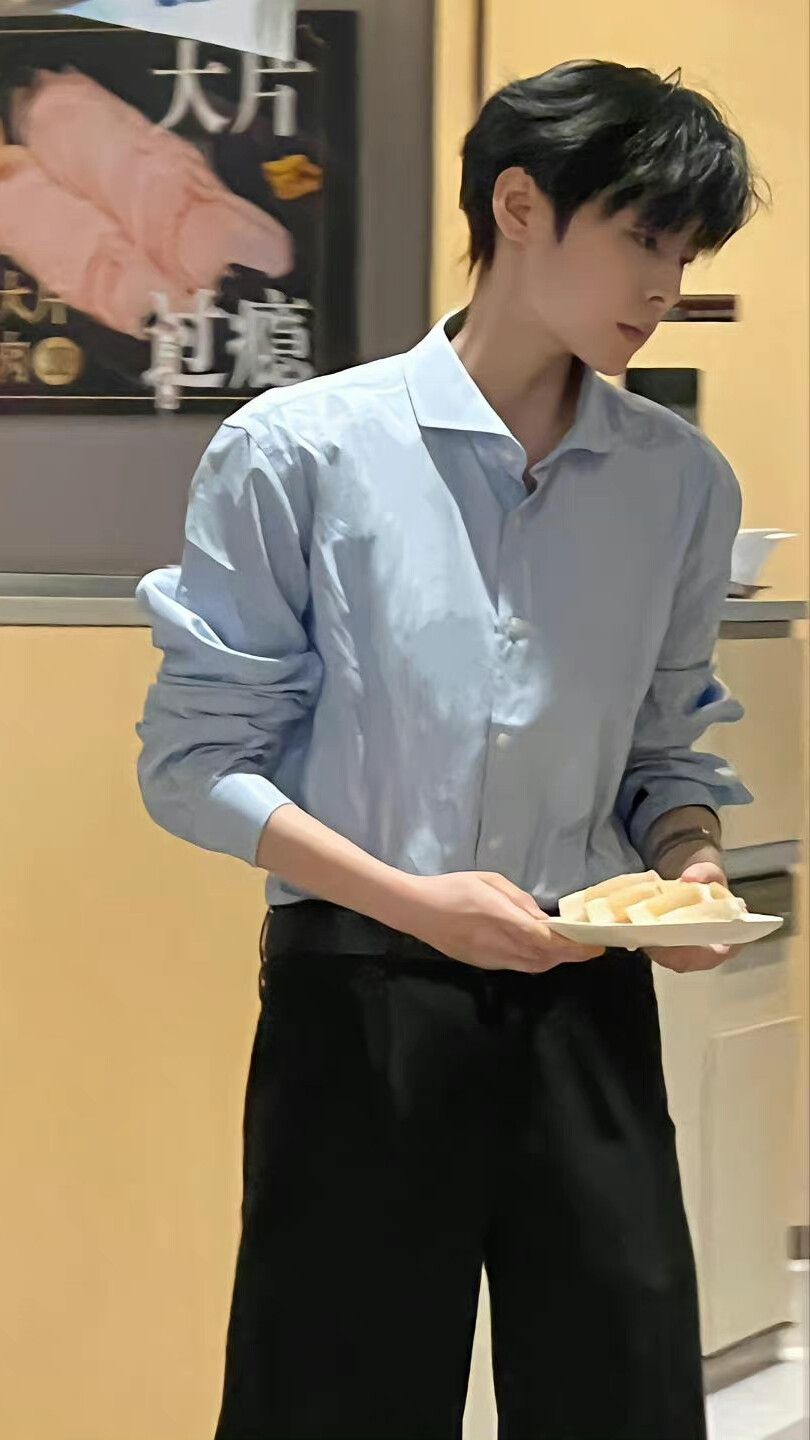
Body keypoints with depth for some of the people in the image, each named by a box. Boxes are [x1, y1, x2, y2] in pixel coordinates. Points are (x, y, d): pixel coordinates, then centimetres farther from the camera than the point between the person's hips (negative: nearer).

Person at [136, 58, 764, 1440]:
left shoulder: (685, 481, 3)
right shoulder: (299, 452, -8)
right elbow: (197, 758, -6)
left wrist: (691, 860, -8)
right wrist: (409, 898, -17)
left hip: (587, 1002, 4)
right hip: (361, 997, -3)